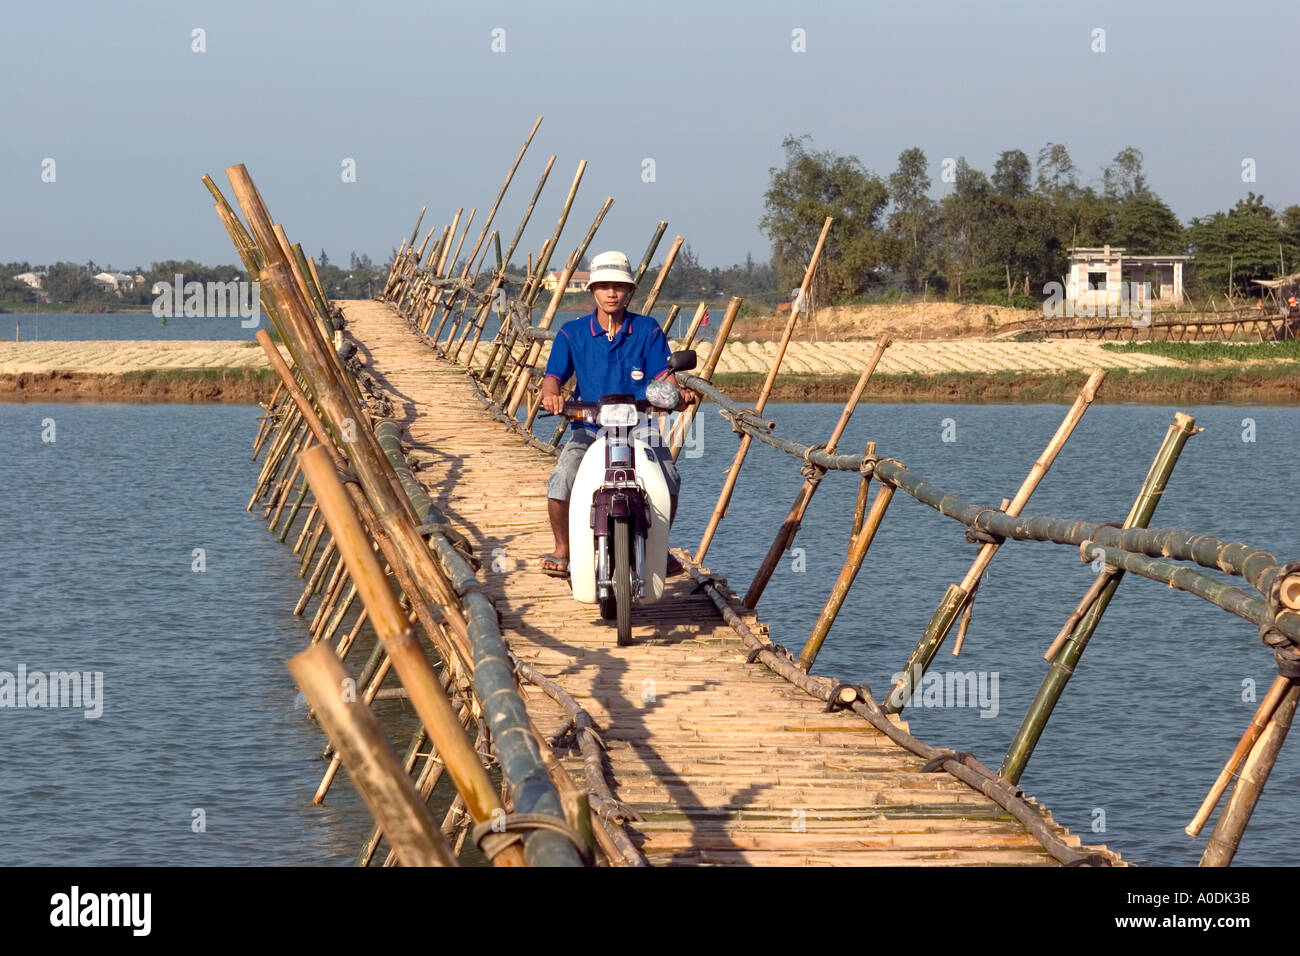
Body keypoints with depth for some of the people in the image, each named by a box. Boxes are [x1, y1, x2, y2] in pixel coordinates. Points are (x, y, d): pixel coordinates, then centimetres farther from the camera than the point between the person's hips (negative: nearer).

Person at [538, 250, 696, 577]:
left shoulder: (647, 330, 4)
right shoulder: (572, 333, 4)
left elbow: (663, 374, -4)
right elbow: (554, 375, -3)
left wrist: (676, 394, -27)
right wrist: (551, 395, -27)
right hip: (589, 428, 0)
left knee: (668, 479, -23)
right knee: (560, 483, -24)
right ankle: (562, 550, 2)